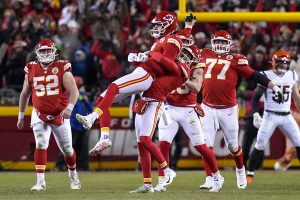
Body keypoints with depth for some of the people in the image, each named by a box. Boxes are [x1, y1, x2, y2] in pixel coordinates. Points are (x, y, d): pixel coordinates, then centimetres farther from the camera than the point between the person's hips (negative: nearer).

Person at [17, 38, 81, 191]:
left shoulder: (62, 68, -8)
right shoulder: (31, 70, 1)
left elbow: (73, 91, -14)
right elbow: (25, 94, 13)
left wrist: (70, 107, -30)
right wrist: (21, 115, 16)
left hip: (59, 115, -1)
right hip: (39, 114, 1)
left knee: (67, 149, 11)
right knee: (41, 146, -14)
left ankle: (73, 175, 36)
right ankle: (40, 181, -13)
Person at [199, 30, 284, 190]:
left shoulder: (235, 60, -1)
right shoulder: (206, 55, 10)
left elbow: (254, 76, -4)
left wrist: (274, 87, -12)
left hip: (228, 109, -2)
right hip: (208, 109, 2)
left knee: (233, 145, 10)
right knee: (206, 145, -6)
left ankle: (240, 170, 37)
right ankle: (209, 179, -1)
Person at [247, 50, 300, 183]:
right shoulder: (266, 76, -5)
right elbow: (256, 97, -3)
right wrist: (255, 114, -14)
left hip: (287, 116, 3)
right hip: (270, 116, -3)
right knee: (260, 146, -6)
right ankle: (249, 174, 5)